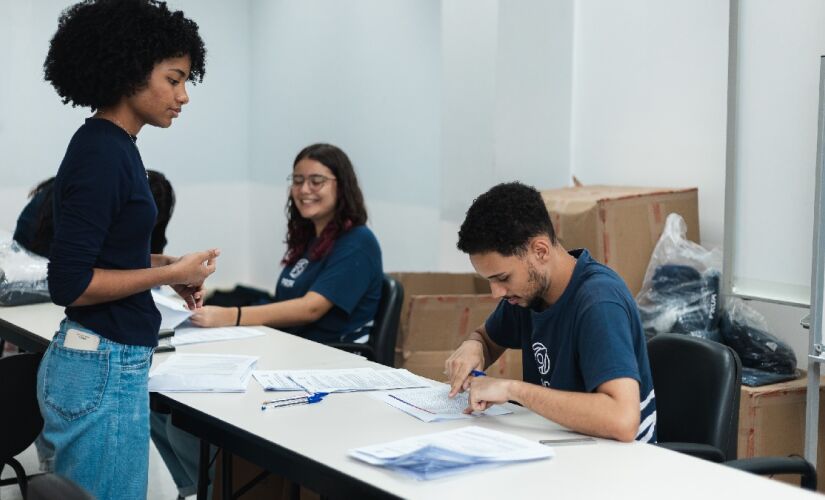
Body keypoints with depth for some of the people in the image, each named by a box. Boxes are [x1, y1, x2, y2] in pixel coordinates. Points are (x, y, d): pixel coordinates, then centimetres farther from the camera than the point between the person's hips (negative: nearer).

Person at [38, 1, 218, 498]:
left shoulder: (111, 146, 10)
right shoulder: (101, 156, -18)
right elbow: (69, 284, -20)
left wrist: (167, 265, 9)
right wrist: (171, 273, -13)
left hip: (108, 363, 10)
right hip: (103, 371, -10)